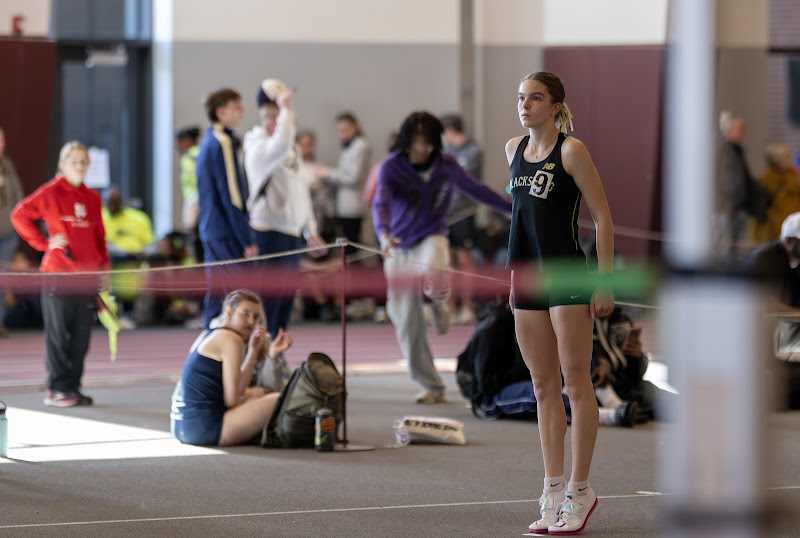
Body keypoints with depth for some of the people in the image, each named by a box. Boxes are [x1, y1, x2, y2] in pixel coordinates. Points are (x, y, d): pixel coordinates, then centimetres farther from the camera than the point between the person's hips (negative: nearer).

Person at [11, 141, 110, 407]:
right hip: (57, 274, -5)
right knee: (58, 335, -1)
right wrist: (44, 243, -6)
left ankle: (72, 387, 14)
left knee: (81, 337, 6)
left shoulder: (92, 198, 12)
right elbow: (19, 215, -2)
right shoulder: (51, 192, -3)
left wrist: (104, 268, 12)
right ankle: (57, 389, 5)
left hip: (86, 275, 5)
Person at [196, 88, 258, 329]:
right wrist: (247, 240, -15)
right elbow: (230, 196, -17)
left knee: (216, 297, 12)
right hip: (226, 234, -10)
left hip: (211, 231, 10)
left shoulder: (208, 141, 17)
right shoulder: (222, 143, -13)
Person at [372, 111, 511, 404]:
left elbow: (475, 189, 13)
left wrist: (513, 208, 16)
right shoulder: (391, 166, -9)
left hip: (432, 237, 0)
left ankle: (438, 302, 4)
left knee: (435, 280, -36)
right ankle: (432, 386, 11)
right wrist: (384, 234, -43)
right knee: (406, 319, -3)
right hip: (399, 245, 0)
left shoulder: (446, 166, -1)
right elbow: (381, 202, -24)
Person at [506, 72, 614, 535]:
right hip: (527, 276, 7)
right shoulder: (514, 149, 11)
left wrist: (605, 282, -13)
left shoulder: (571, 150, -9)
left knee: (576, 383, -2)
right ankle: (554, 491, 10)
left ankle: (580, 489, 4)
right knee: (544, 388, 7)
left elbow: (603, 217, -8)